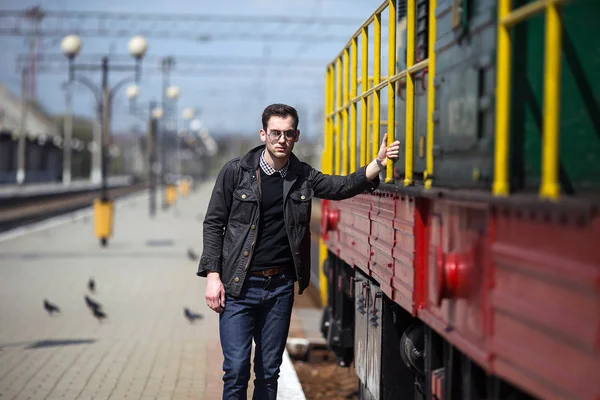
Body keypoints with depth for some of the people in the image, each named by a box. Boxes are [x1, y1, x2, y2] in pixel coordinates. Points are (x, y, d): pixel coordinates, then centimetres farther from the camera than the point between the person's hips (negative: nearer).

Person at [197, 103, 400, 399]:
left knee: (269, 370, 9)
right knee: (236, 368, -7)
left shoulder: (303, 176, 7)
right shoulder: (236, 171, -3)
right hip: (238, 286, -3)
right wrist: (213, 276, -8)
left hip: (280, 286, 3)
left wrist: (378, 164, -18)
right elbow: (213, 224, -1)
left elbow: (343, 187, -2)